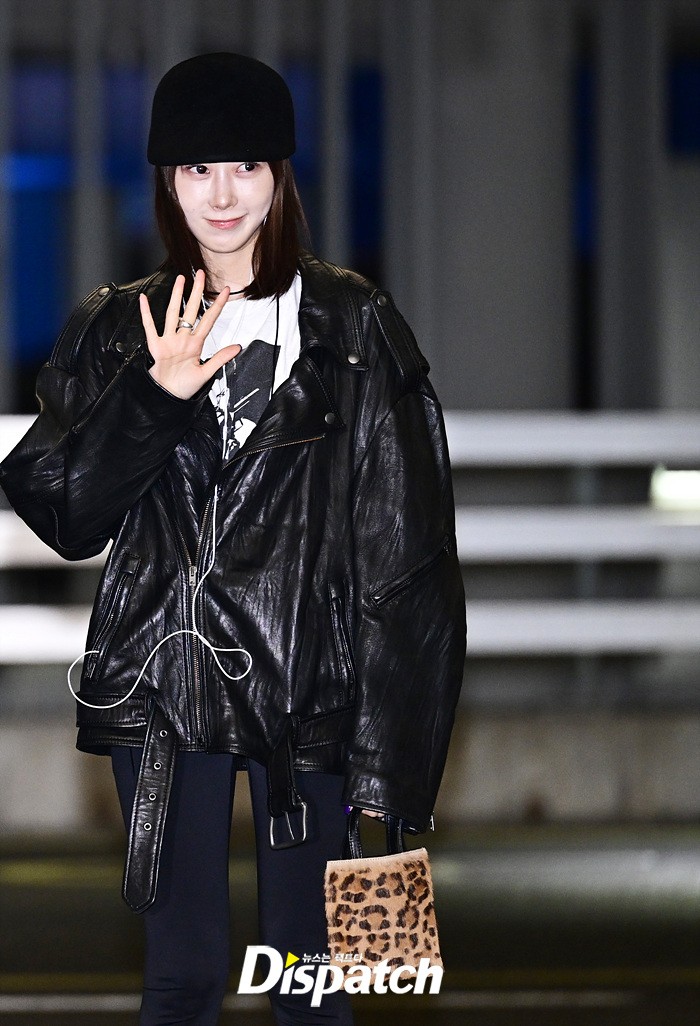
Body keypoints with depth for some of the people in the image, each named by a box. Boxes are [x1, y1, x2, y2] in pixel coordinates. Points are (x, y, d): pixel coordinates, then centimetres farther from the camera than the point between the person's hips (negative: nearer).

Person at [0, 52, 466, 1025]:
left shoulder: (355, 327, 2)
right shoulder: (118, 330, 9)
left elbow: (402, 553, -1)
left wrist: (390, 756, -6)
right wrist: (155, 397, -13)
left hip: (309, 682, -2)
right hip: (163, 687, 2)